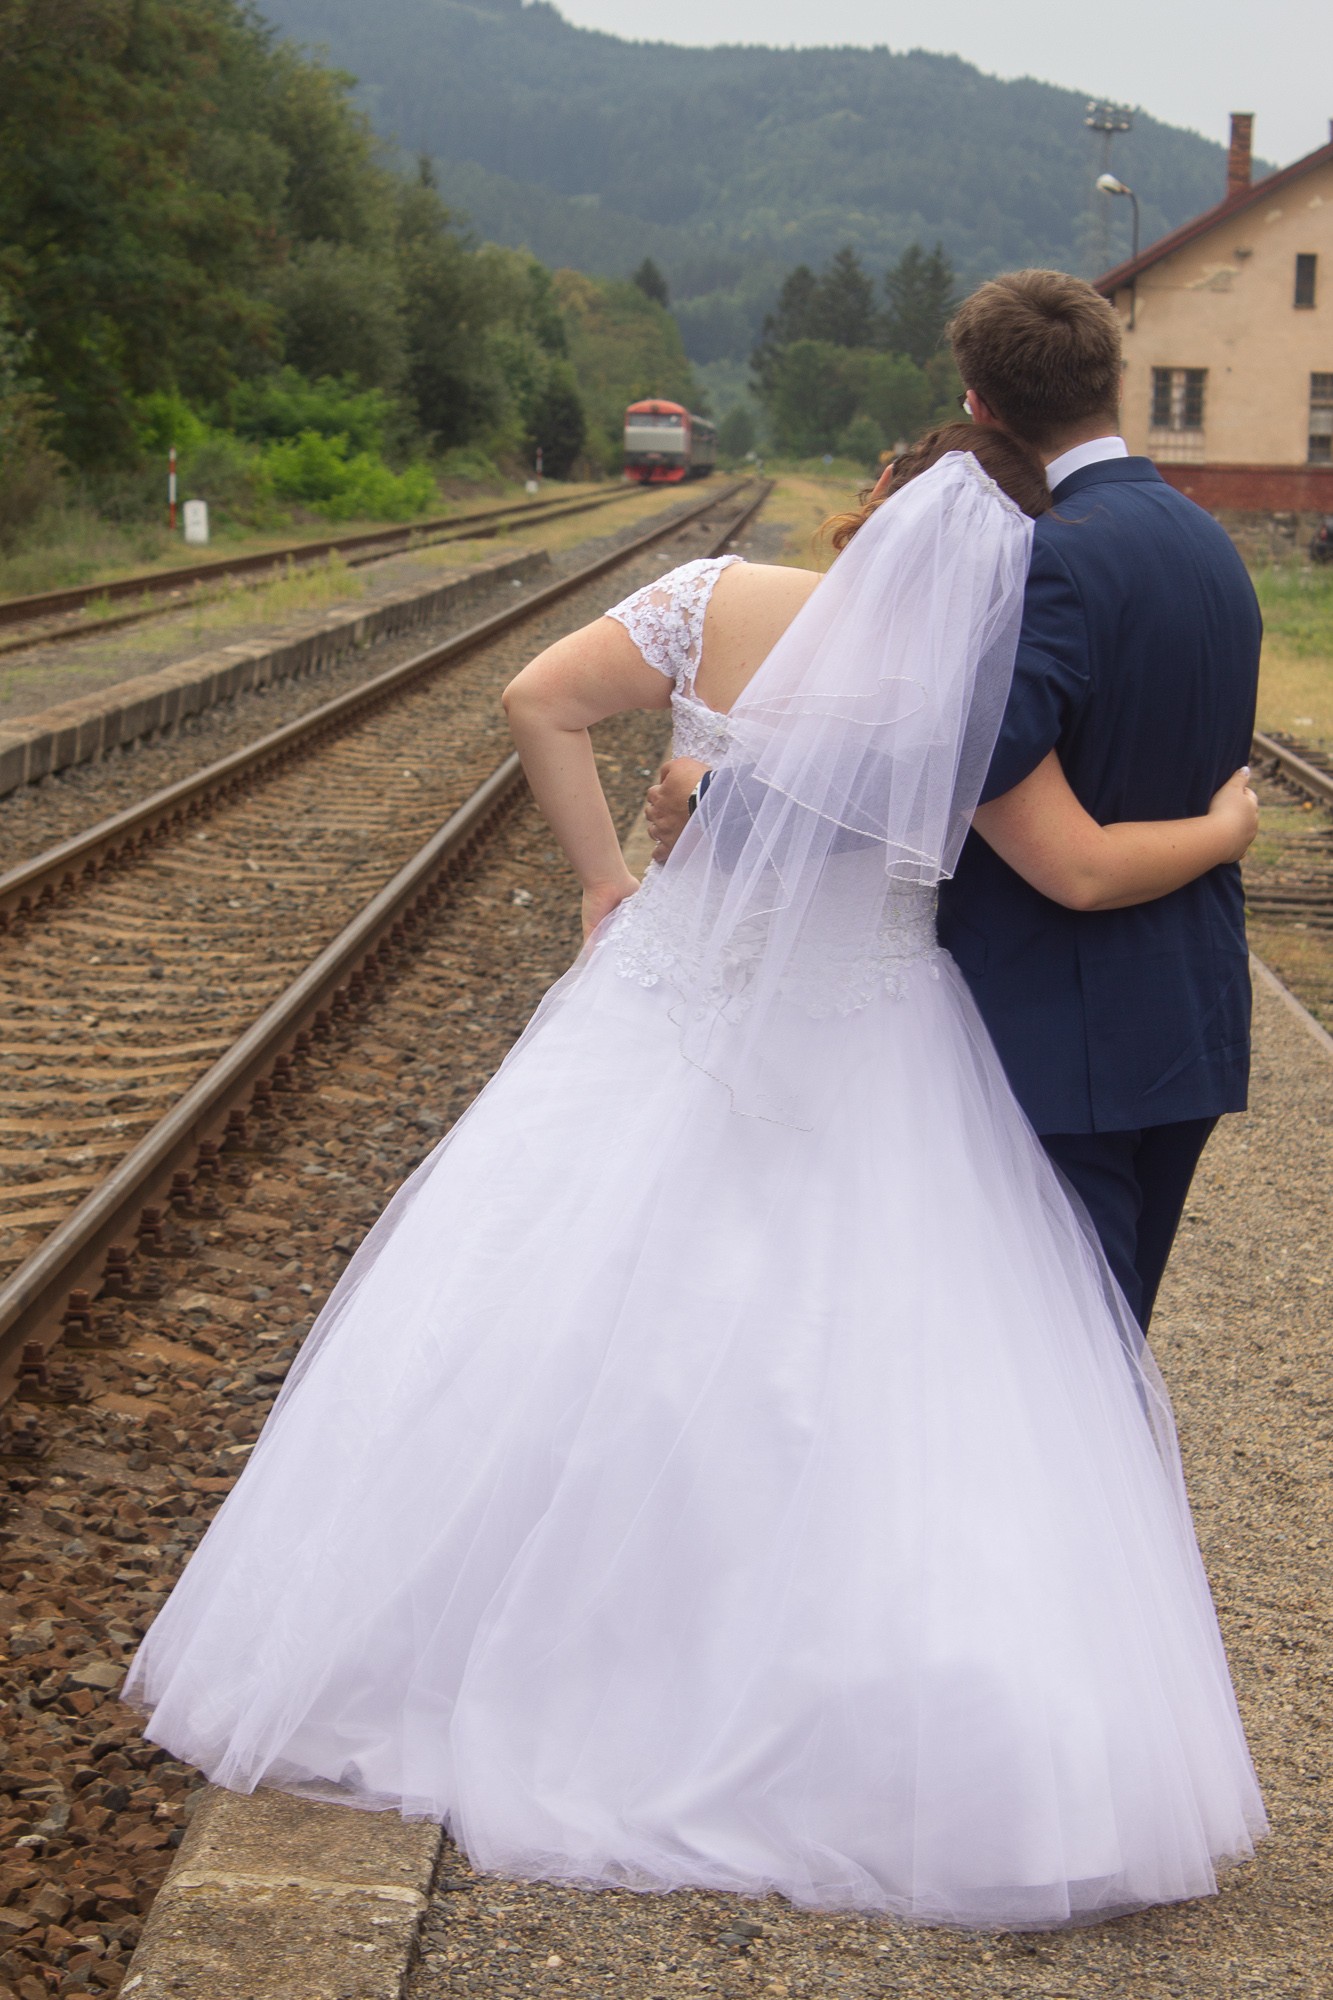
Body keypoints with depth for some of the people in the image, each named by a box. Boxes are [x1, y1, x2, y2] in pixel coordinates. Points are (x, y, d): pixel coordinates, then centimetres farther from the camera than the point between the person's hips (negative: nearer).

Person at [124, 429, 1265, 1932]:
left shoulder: (724, 604, -10)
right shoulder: (994, 698, -16)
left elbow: (539, 701, -8)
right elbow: (1086, 873, -14)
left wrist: (604, 880, 2)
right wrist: (1226, 827, 5)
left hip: (674, 1007, 2)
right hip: (873, 1070, -2)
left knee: (555, 1297, 14)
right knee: (924, 1380, 4)